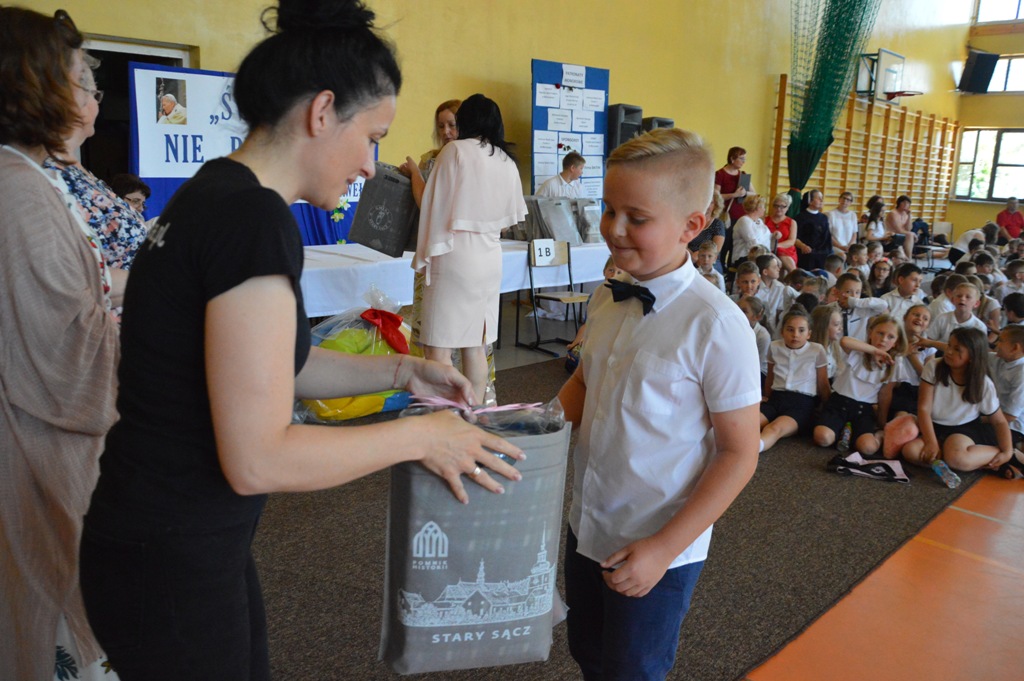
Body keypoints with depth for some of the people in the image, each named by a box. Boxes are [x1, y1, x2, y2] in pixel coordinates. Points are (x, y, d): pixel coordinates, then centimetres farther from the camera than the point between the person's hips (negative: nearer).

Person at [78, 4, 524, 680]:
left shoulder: (217, 193, 5)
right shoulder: (254, 218, -25)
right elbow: (258, 458, -26)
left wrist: (399, 370, 8)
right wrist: (421, 435, -16)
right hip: (171, 566, -9)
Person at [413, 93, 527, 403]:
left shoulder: (455, 150, -6)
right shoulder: (507, 161, 11)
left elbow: (432, 203, -7)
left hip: (455, 253, -7)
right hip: (490, 257, 7)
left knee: (437, 346, -3)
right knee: (475, 346, 12)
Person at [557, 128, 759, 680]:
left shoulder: (715, 326, -23)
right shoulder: (606, 300, -3)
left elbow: (739, 454, -17)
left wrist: (665, 548, -19)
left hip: (656, 552, -6)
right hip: (586, 528, 6)